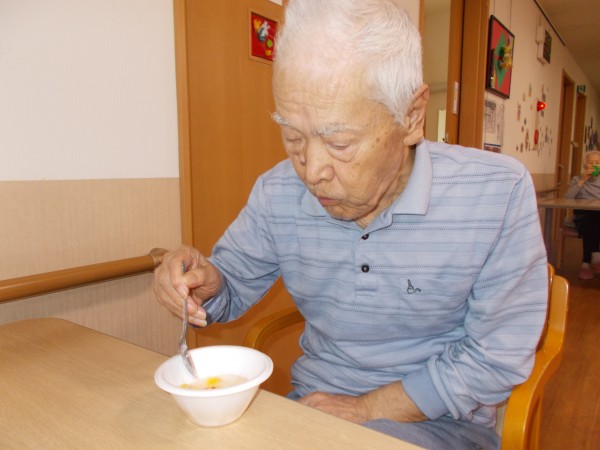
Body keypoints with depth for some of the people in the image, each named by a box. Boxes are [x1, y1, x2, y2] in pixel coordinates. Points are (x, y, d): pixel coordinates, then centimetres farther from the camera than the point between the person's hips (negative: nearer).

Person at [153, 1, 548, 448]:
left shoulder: (499, 193, -19)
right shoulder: (277, 193, -9)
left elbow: (496, 357, -14)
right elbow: (233, 286, 4)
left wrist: (364, 409, -15)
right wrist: (205, 282, -20)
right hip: (314, 400, 2)